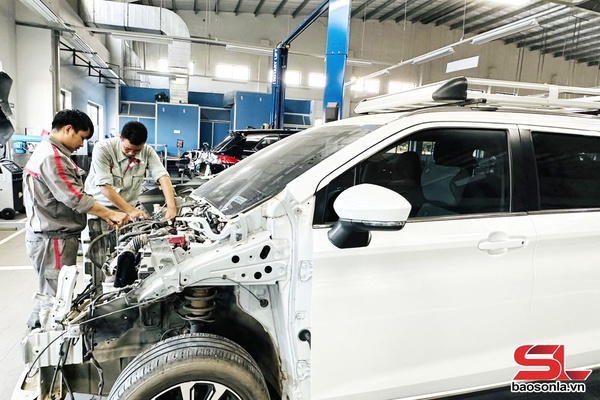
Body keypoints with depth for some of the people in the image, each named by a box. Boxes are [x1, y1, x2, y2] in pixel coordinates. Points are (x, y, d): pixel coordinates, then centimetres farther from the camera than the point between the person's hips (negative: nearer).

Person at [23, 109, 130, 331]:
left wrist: (103, 215, 6)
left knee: (52, 294, 22)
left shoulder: (50, 152, 14)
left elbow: (68, 196, 13)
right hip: (53, 239, -11)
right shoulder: (52, 157, -20)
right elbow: (74, 197, -24)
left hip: (56, 235, 11)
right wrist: (111, 214, -17)